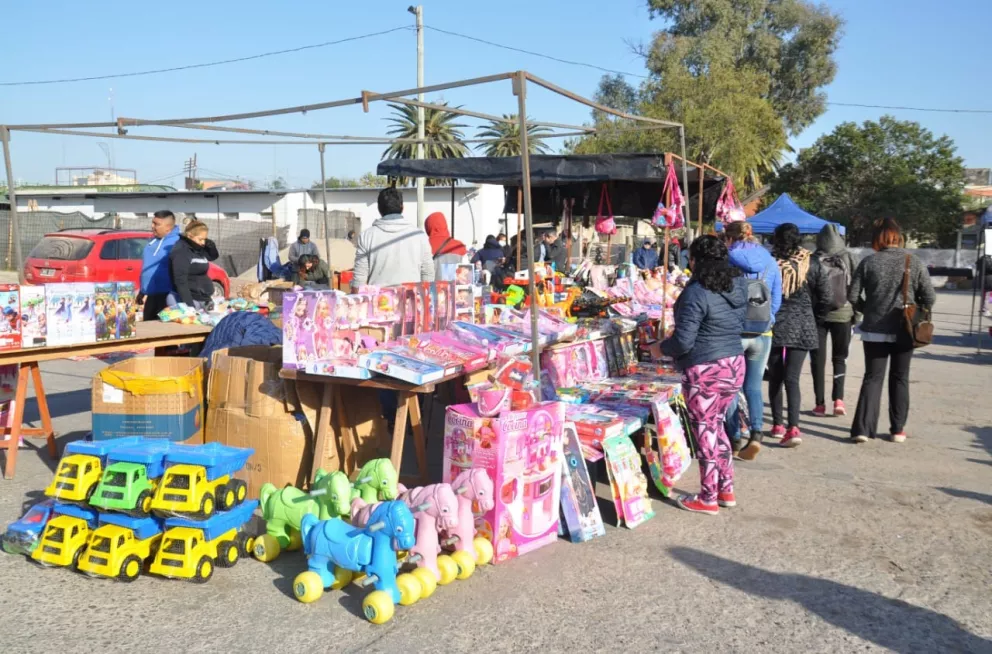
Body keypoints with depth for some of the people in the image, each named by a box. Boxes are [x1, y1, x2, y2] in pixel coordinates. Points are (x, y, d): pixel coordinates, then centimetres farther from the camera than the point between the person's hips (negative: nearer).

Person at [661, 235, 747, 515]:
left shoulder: (696, 293, -19)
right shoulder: (738, 284, 5)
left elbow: (684, 341, -18)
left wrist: (661, 348, -1)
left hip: (704, 372, -8)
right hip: (734, 366, 8)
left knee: (705, 431, 5)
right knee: (716, 425, 21)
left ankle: (708, 499, 17)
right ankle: (726, 489, 29)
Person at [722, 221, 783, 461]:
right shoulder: (771, 263, 5)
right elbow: (776, 302, 8)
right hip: (762, 334, 3)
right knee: (753, 386, 13)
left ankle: (734, 439, 14)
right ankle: (756, 431, -4)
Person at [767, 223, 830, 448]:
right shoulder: (812, 264, -1)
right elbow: (823, 298, 4)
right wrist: (812, 315, 20)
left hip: (774, 326, -1)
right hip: (802, 327, 1)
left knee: (775, 377, 13)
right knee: (792, 378, -1)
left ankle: (778, 425, 20)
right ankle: (793, 428, -14)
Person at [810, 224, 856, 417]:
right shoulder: (847, 258, -3)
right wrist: (855, 312, 10)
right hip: (842, 314, 1)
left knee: (818, 359, 8)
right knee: (839, 358, 14)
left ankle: (820, 403, 7)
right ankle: (838, 398, -1)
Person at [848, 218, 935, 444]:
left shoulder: (869, 262, -5)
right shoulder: (914, 262, -3)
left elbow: (853, 296, -6)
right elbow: (929, 297, -4)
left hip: (875, 330, -1)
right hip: (904, 330, 1)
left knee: (873, 377, 6)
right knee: (900, 378, 13)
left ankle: (863, 428, -3)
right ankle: (898, 429, 16)